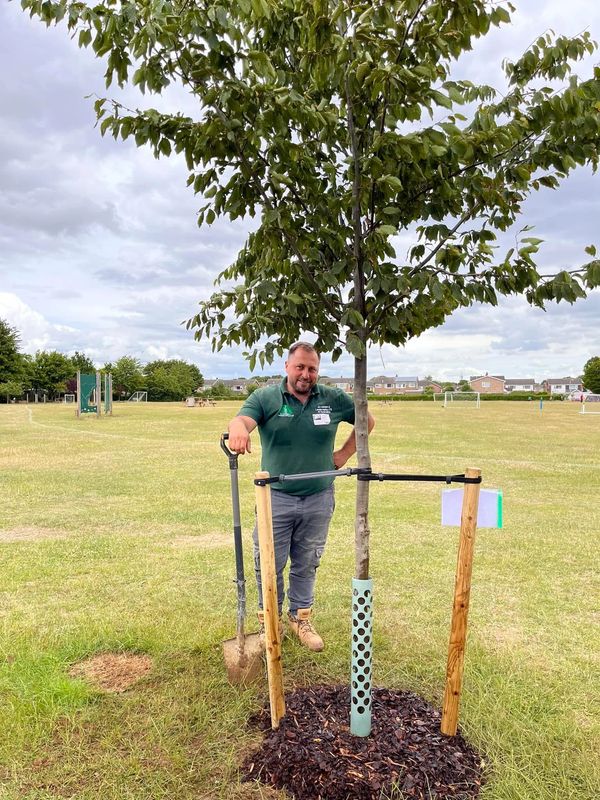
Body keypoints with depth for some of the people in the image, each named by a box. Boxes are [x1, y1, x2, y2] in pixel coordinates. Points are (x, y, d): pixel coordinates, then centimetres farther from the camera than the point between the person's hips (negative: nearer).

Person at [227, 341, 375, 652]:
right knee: (269, 565, 8)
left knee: (306, 565, 16)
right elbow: (242, 419, -23)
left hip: (319, 499, 2)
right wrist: (238, 428, -48)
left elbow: (367, 421, 14)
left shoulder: (334, 399, 1)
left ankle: (301, 618, 35)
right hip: (276, 497, -1)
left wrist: (344, 455, 5)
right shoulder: (265, 397, -5)